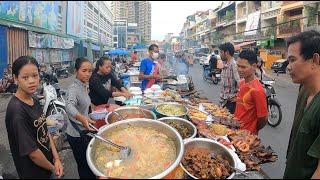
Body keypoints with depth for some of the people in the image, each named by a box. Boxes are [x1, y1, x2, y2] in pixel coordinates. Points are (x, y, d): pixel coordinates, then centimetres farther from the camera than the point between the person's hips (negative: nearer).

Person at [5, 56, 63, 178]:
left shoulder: (35, 101, -2)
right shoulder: (16, 110, -26)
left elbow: (45, 131, 2)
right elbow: (31, 151, -24)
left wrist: (56, 158, -6)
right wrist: (53, 168, -11)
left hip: (48, 162, 7)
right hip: (33, 172, -7)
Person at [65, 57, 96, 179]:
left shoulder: (84, 86, 3)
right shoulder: (74, 88, -22)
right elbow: (69, 106, -42)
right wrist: (81, 118, -59)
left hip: (84, 131, 8)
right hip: (77, 135, -8)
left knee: (89, 165, 20)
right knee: (85, 167, 6)